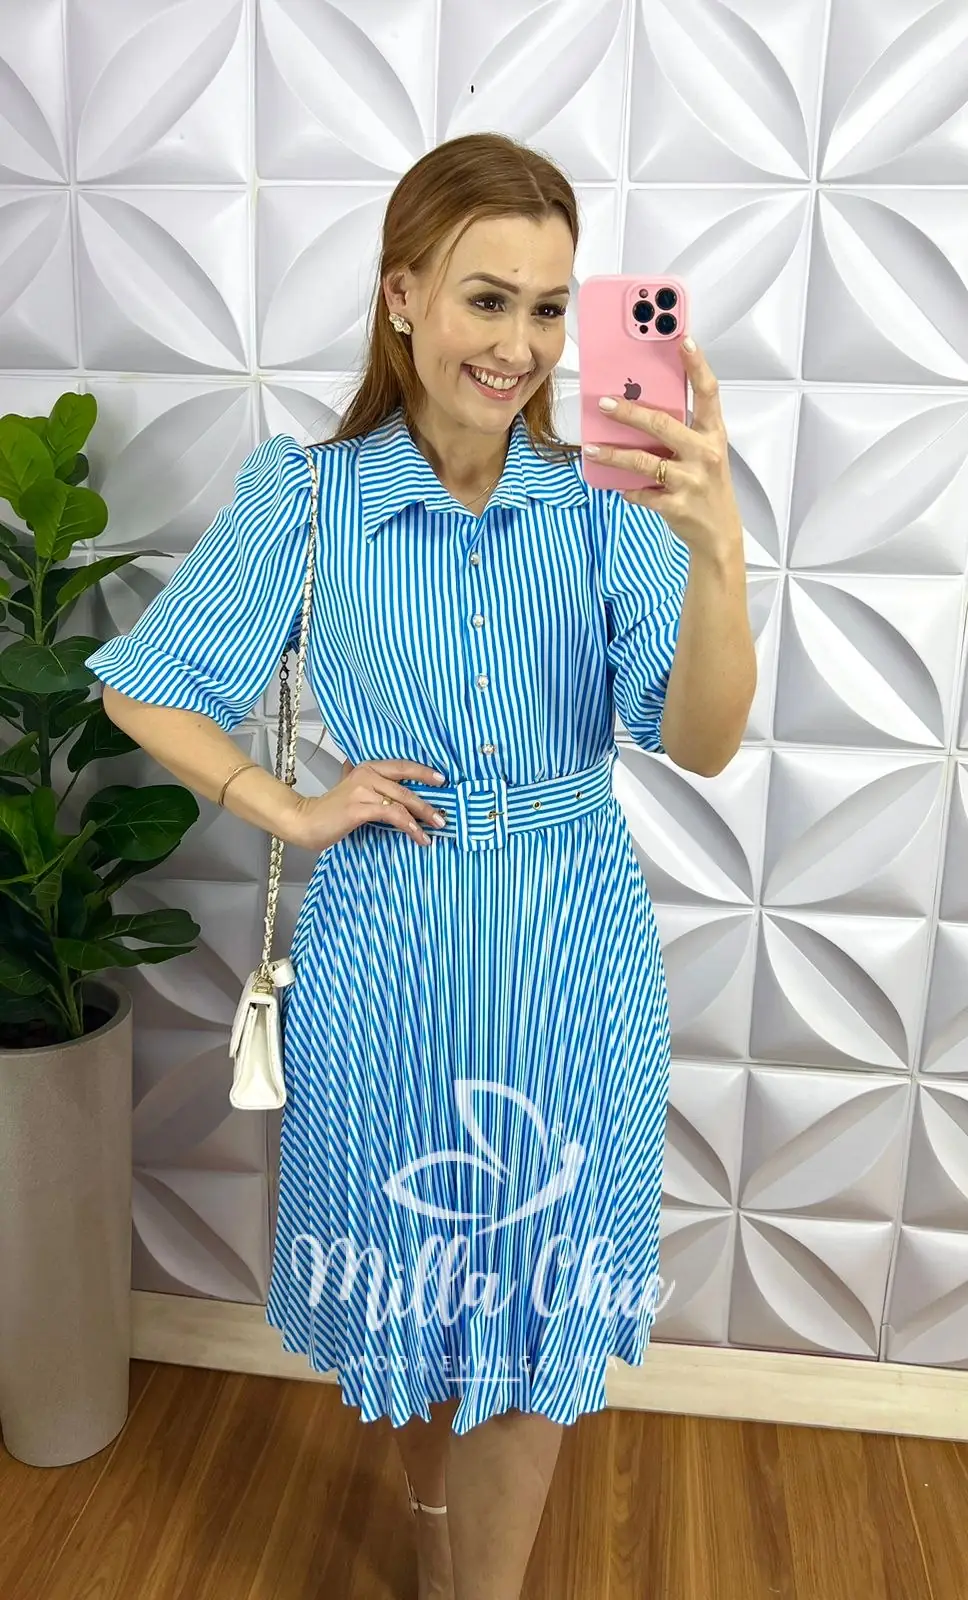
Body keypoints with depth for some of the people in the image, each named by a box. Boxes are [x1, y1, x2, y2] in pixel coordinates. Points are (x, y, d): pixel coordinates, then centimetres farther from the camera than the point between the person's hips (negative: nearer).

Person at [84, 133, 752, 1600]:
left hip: (573, 946, 1)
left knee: (535, 1303, 14)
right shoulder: (306, 495, -5)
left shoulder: (601, 505, -4)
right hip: (388, 943, 0)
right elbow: (142, 689, 3)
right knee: (409, 1290, 19)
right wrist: (295, 811, -7)